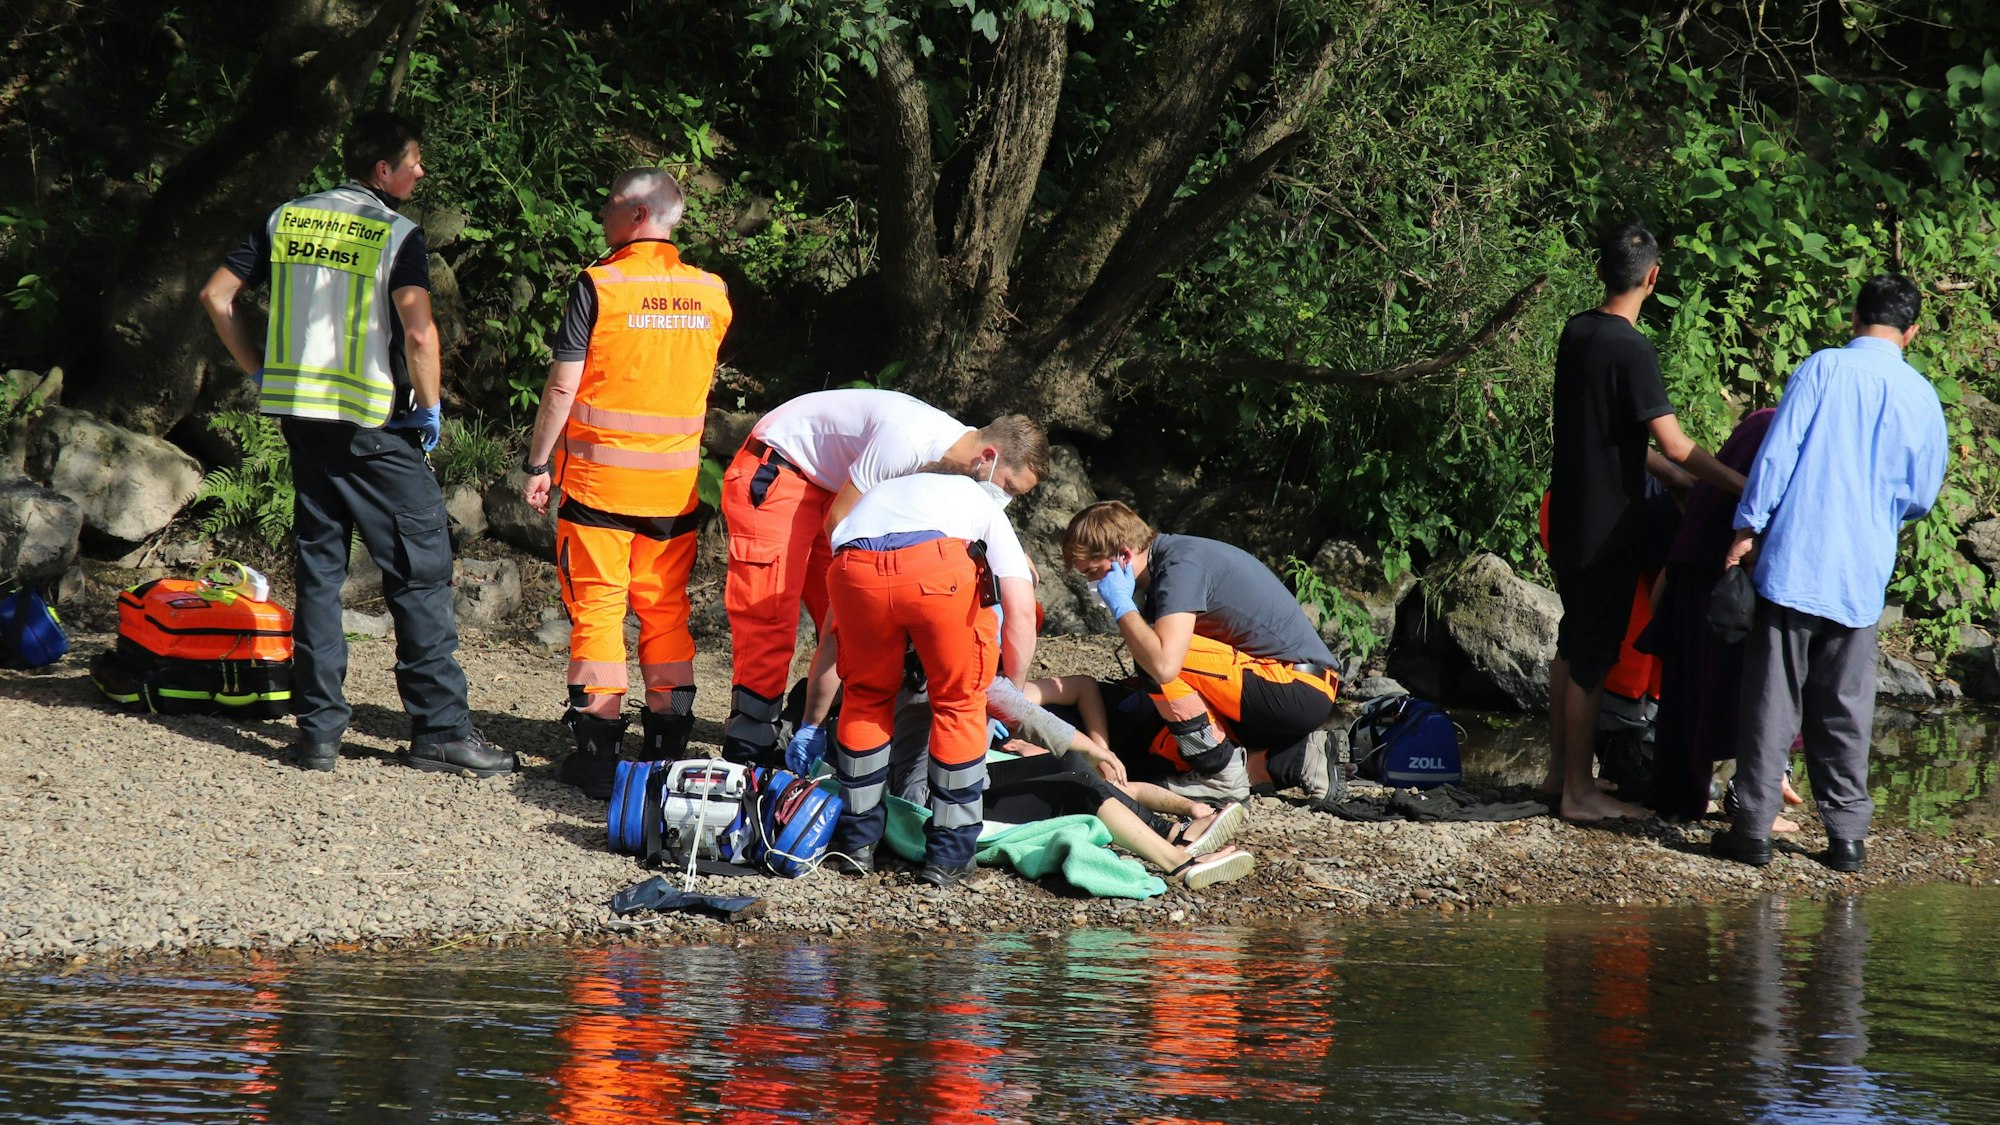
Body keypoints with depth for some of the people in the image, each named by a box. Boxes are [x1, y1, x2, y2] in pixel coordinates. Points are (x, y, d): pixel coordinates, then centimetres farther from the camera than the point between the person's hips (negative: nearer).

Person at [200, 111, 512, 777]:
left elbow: (217, 296, 8)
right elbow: (418, 330, -22)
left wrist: (263, 373, 14)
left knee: (318, 569, 11)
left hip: (300, 418, 6)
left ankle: (318, 729, 9)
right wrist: (428, 405, -8)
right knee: (421, 572, 1)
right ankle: (439, 729, -1)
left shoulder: (286, 221, 7)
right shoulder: (396, 234, -10)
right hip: (374, 424, -6)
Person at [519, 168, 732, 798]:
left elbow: (562, 386, -10)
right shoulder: (712, 293, 4)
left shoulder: (598, 286, -11)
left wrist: (537, 465, -2)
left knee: (596, 610, 1)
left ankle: (598, 756, -1)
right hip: (675, 482, 4)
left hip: (599, 477, -4)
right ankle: (668, 750, 11)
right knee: (666, 611, 11)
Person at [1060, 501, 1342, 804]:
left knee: (1160, 659, -21)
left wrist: (1121, 606, -18)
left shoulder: (1181, 565, -18)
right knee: (1163, 761, 9)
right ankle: (1299, 759, 7)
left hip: (1300, 688, -10)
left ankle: (1221, 775, -10)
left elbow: (1164, 664, -31)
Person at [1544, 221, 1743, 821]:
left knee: (1573, 641, 18)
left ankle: (1559, 770, 25)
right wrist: (1745, 487, -18)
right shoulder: (1631, 350, -19)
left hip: (1568, 517, 8)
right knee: (1593, 655, -2)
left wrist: (1670, 476, 18)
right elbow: (1674, 444, -22)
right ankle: (1579, 790, 2)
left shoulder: (1577, 332, 6)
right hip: (1608, 524, -8)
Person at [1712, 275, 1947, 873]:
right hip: (1863, 577, 3)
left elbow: (1777, 453, -10)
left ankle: (1754, 827, 1)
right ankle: (1847, 834, 11)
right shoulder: (1922, 398, 5)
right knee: (1846, 709, 10)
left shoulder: (1823, 368, -4)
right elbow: (1922, 498, 14)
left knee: (1773, 698, 2)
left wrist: (1749, 526, -3)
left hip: (1795, 562, -3)